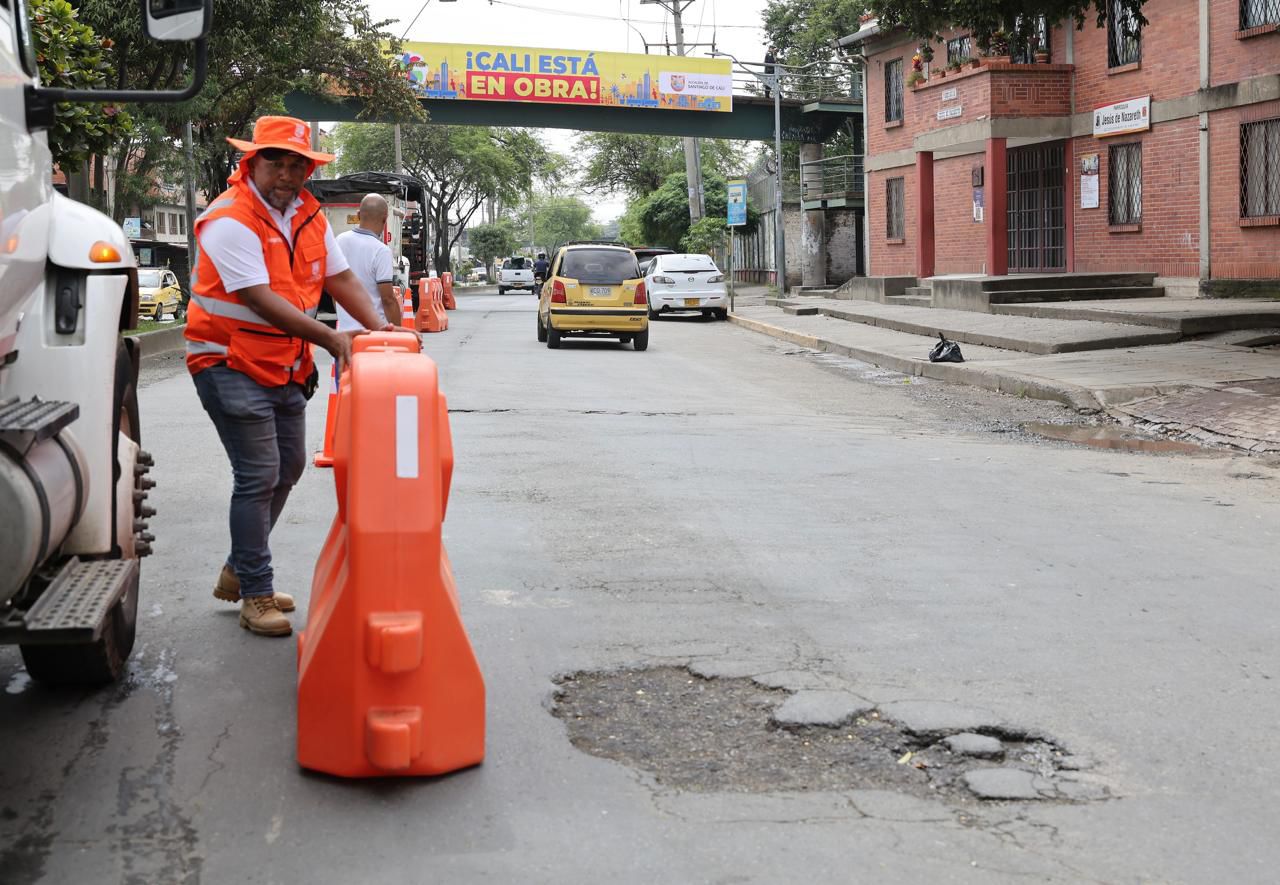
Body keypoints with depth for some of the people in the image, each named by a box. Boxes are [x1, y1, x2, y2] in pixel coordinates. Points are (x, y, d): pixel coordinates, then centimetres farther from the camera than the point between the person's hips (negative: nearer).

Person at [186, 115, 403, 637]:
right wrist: (329, 338, -30)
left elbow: (339, 277, 8)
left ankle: (238, 573, 30)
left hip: (285, 365, 9)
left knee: (287, 467, 15)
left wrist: (379, 329, -8)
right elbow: (261, 299, -26)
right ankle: (256, 597, 1)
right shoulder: (230, 220, -18)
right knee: (259, 475, -10)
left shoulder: (309, 215, 7)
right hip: (232, 364, -9)